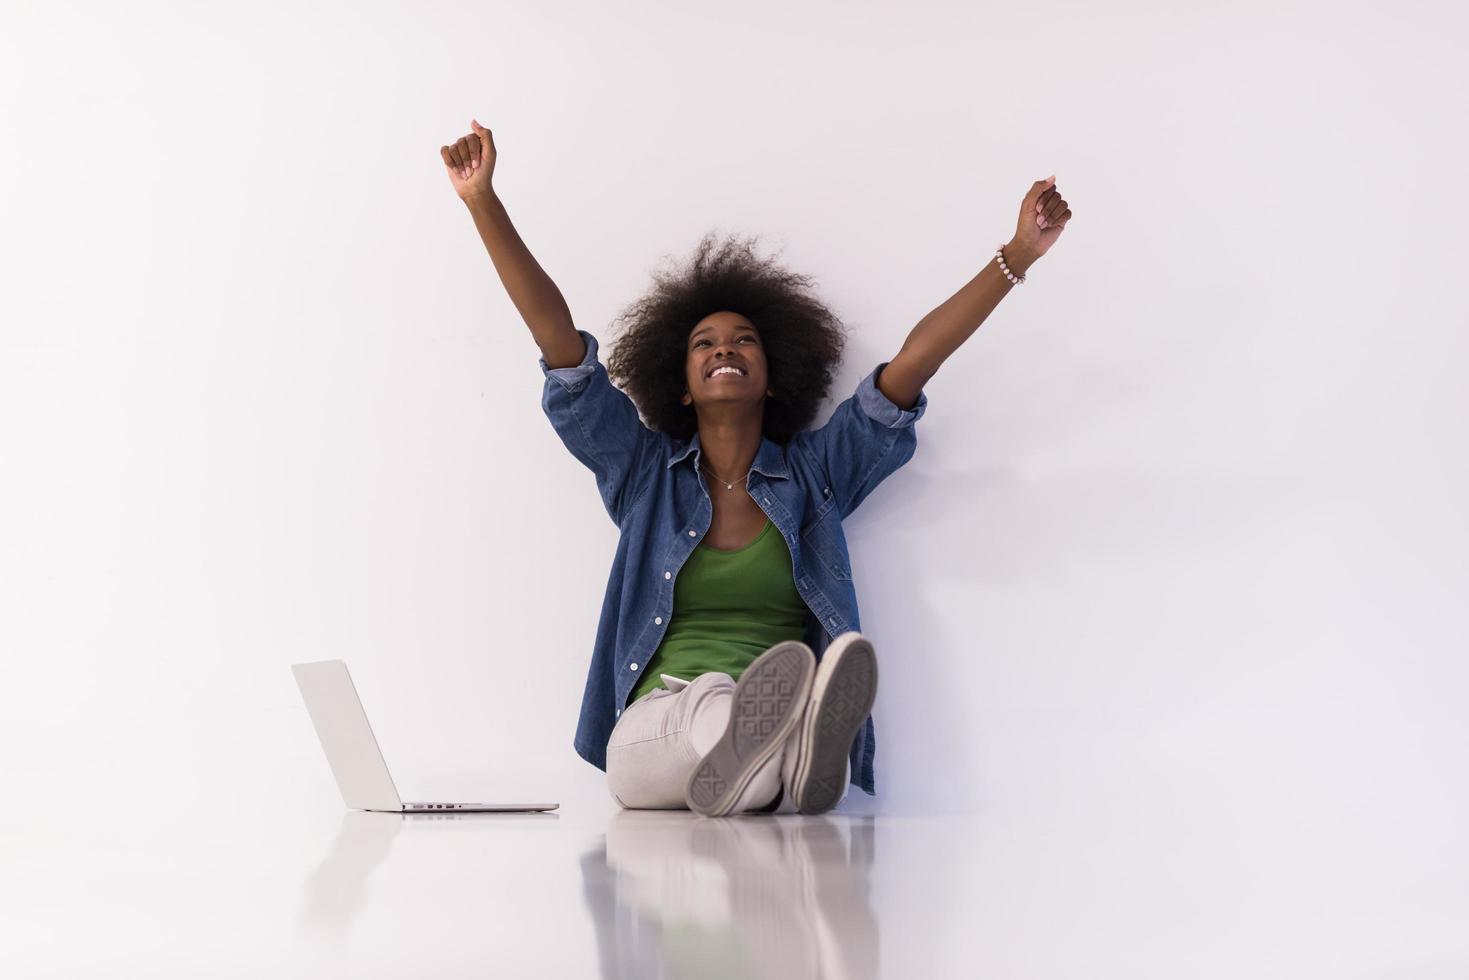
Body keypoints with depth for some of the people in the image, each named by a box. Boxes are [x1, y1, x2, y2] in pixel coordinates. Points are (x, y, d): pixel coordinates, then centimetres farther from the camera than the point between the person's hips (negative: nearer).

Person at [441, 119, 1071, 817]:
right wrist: (483, 201, 5)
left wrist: (1017, 256, 2)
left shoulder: (813, 473, 17)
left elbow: (915, 361, 9)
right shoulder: (646, 473, 17)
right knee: (707, 700, -40)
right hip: (653, 735, -1)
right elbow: (560, 342, 10)